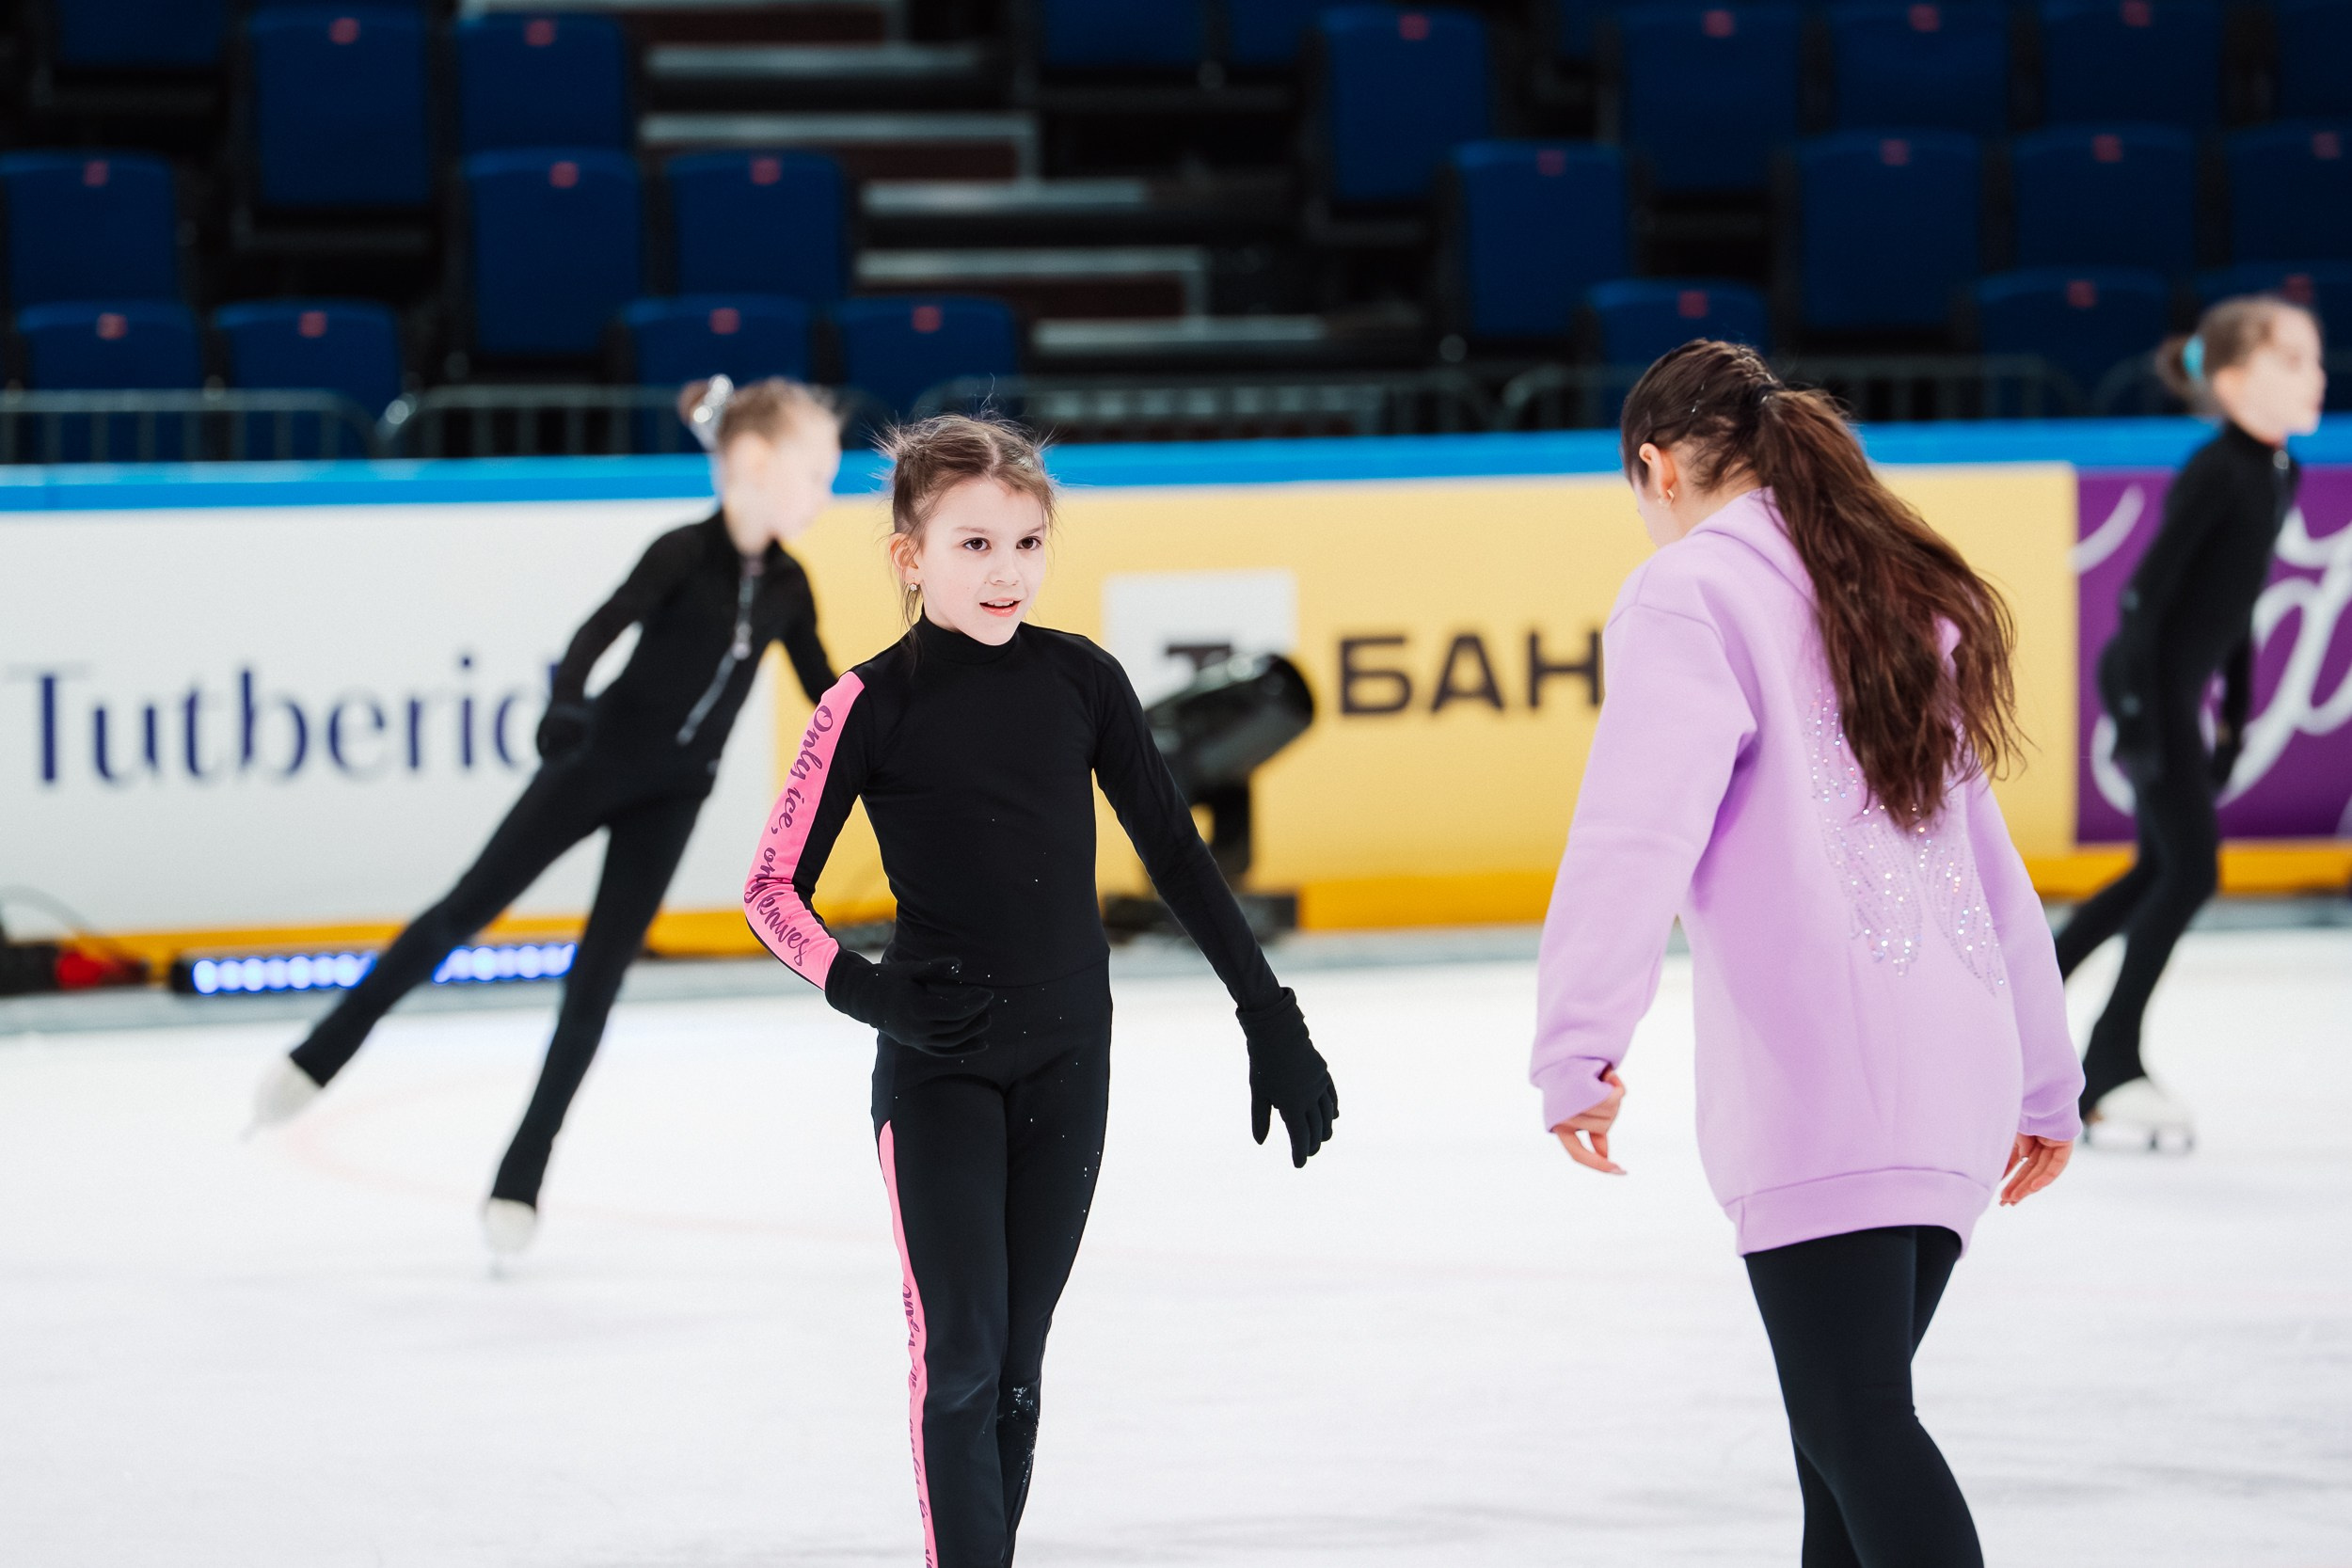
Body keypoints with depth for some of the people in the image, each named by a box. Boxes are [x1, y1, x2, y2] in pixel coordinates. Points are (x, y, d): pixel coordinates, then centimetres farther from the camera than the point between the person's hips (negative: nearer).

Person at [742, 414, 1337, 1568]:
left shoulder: (1080, 679, -1)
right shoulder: (875, 704, -9)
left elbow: (1173, 853, 7)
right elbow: (773, 888, -5)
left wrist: (1270, 1018, 7)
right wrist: (864, 990, -23)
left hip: (1066, 1059, 3)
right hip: (936, 1066, -3)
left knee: (1015, 1360, 7)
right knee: (959, 1350, -10)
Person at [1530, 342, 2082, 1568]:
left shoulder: (1692, 594, -2)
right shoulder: (1905, 599, 22)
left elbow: (1638, 828, -16)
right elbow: (1991, 862, 25)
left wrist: (1578, 1047, -19)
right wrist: (2045, 1085, 29)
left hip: (1820, 1091, -8)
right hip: (1961, 1076, 8)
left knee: (1854, 1422, -12)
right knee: (1847, 1423, 14)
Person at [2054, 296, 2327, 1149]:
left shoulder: (2279, 475, 7)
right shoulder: (2215, 472, -20)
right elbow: (2147, 589, -21)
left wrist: (2236, 712, 18)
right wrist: (2139, 711, -22)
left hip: (2185, 685, 9)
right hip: (2150, 682, -9)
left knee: (2161, 871, 18)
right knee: (2191, 870, -8)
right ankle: (2111, 1065, 0)